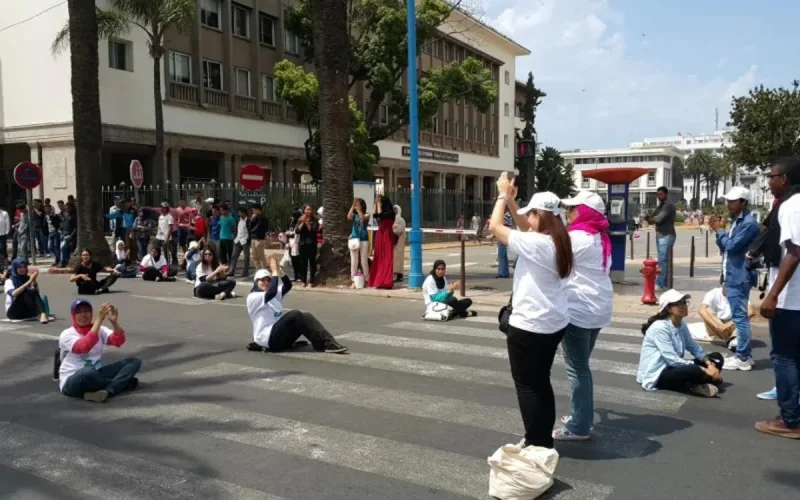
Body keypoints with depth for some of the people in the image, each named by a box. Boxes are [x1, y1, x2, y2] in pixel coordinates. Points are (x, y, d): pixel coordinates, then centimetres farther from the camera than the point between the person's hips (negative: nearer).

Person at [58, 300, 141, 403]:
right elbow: (84, 347, -28)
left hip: (96, 376, 6)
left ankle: (107, 391, -32)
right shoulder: (67, 334, -6)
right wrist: (99, 320, -33)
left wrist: (114, 322, -31)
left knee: (134, 362, -10)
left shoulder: (100, 330, 8)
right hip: (72, 382, -6)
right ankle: (124, 382, -15)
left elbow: (118, 341, -12)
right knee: (88, 372, -41)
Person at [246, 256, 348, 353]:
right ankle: (327, 344, -28)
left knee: (306, 316, -13)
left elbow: (288, 285, 5)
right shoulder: (252, 297, -3)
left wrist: (278, 270, -7)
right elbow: (272, 292, -21)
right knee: (295, 315, -24)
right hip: (268, 339, -8)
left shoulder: (275, 294, 21)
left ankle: (329, 343, -26)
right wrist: (274, 271, -14)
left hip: (280, 335, 8)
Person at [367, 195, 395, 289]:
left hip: (387, 237, -8)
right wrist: (376, 203, 4)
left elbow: (380, 214, -22)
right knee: (379, 259, 8)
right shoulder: (383, 213, 13)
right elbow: (375, 215, 5)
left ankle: (387, 282, -5)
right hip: (380, 236, 8)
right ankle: (380, 281, 13)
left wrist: (379, 203, -12)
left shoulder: (390, 212, -9)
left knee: (386, 259, -6)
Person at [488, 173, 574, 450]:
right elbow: (525, 228, 19)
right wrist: (511, 199, 14)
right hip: (553, 324, 9)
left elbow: (495, 226, -14)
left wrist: (503, 195, -3)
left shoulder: (535, 244, -22)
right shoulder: (558, 242, 3)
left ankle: (537, 443, 12)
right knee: (541, 382, 19)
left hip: (529, 326, -9)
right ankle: (544, 439, 28)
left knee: (527, 385, 5)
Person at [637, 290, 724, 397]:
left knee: (716, 358, 3)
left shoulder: (681, 325, 5)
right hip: (657, 375, -9)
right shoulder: (660, 327, -21)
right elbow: (672, 359, -26)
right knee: (696, 371, -35)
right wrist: (704, 370, -26)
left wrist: (709, 363, -16)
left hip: (673, 368, 9)